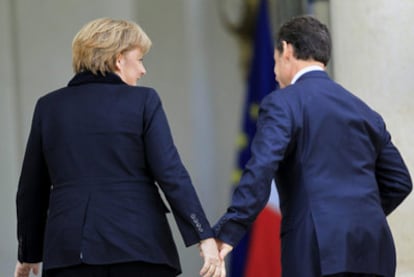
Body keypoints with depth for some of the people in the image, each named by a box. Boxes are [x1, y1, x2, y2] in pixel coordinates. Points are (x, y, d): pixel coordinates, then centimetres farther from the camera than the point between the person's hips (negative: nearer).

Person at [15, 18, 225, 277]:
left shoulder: (49, 106, 10)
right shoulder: (143, 101, 0)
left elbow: (31, 188, 14)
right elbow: (171, 173, -9)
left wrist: (29, 253, 24)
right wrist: (204, 236, -10)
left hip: (69, 248, 3)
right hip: (138, 246, -2)